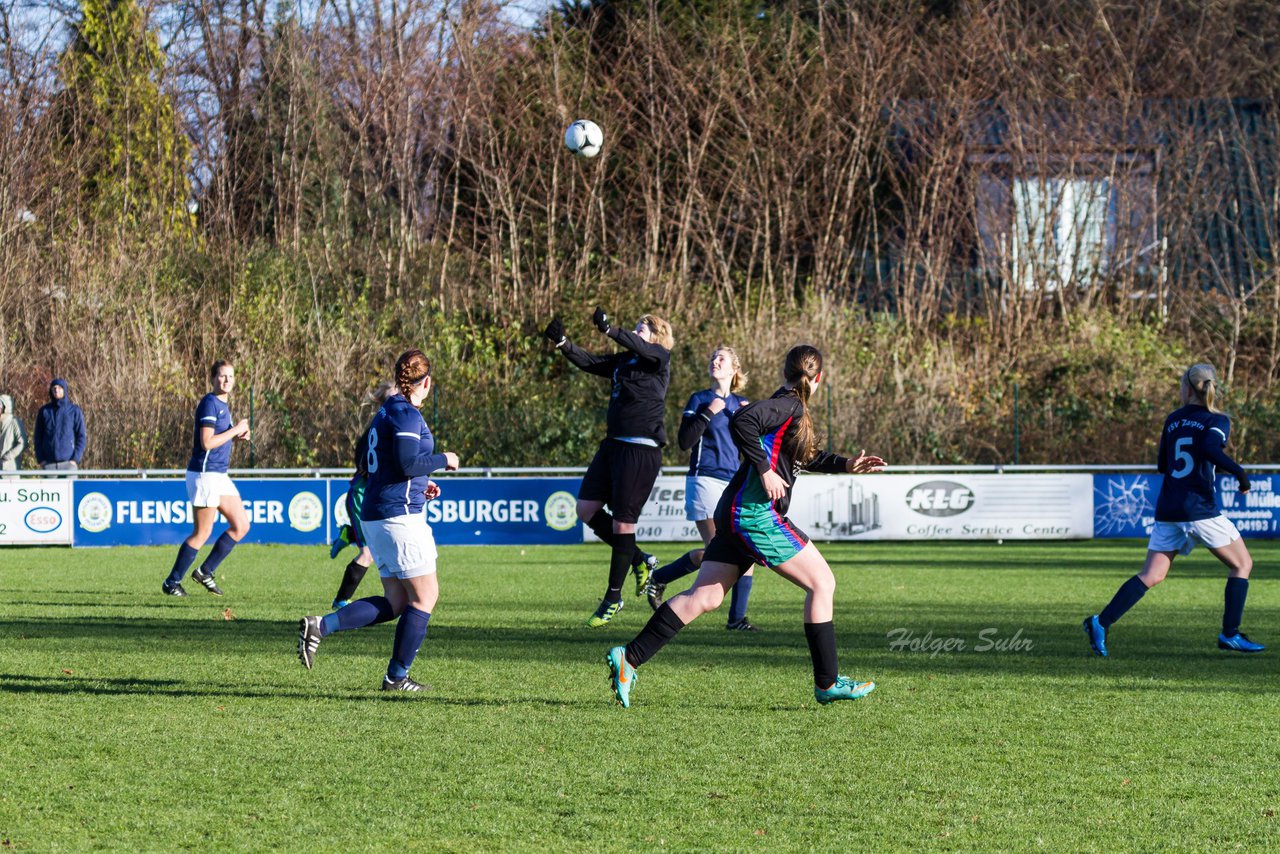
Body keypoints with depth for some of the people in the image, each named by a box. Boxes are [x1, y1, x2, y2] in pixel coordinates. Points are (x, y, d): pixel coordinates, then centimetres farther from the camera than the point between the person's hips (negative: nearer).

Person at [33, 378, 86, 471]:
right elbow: (38, 437, 11)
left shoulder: (74, 411, 4)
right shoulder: (44, 411, 8)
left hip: (69, 463, -2)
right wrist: (40, 459, -1)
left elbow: (81, 437, 3)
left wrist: (76, 459, -7)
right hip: (49, 464, 2)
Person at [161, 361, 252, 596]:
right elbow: (207, 443, -22)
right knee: (202, 533, -5)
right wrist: (235, 430, -14)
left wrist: (237, 436, 9)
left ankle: (205, 572, 15)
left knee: (241, 526, 7)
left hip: (219, 476, 10)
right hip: (205, 474, -10)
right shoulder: (209, 403, -14)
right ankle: (172, 582, 6)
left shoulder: (222, 405, 15)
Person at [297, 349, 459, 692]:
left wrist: (419, 485, 21)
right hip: (399, 515, -10)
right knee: (425, 595, -1)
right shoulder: (406, 414, -12)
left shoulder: (387, 412, 17)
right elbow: (408, 463, -22)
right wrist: (443, 460, -6)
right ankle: (396, 677, 1)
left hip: (375, 516, 10)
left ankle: (320, 626, -3)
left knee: (395, 602, 9)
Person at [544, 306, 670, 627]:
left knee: (623, 523, -4)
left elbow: (640, 347, -24)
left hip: (641, 450, -8)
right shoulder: (623, 360, 17)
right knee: (586, 508, 4)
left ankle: (613, 597, 5)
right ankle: (640, 561, 19)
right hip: (613, 444, 8)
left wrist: (608, 329, -40)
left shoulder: (659, 359, -4)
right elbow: (589, 362, 12)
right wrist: (562, 343, -3)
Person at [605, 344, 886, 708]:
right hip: (757, 514, -10)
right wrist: (765, 470, -23)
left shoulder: (790, 408, 19)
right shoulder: (790, 406, -10)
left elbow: (803, 456, 35)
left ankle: (629, 657, 1)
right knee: (822, 583, 0)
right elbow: (741, 421, -26)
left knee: (703, 597, 7)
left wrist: (846, 464, 27)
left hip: (736, 514, 10)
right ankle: (827, 683, 3)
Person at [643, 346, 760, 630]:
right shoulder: (700, 400, 2)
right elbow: (684, 442, -8)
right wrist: (708, 413, -15)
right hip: (706, 480, -5)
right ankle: (658, 579, 8)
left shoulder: (742, 404, 15)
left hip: (735, 485, 5)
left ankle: (737, 618, 0)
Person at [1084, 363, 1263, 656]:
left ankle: (1101, 622, -12)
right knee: (1241, 564, 12)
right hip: (1200, 508, -5)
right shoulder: (1217, 421, -3)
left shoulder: (1173, 420, 13)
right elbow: (1211, 449, -24)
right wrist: (1239, 472, -16)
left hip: (1167, 511, 5)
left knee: (1151, 575, 5)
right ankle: (1230, 634, 5)